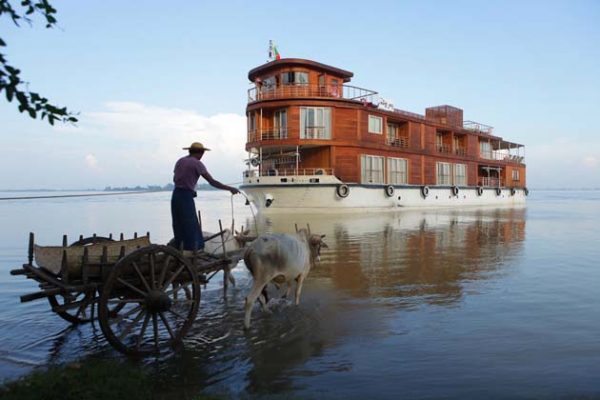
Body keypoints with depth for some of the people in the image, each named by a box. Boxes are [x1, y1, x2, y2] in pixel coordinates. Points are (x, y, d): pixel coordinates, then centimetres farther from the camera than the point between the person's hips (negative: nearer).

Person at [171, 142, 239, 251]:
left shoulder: (180, 161, 13)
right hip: (186, 197, -8)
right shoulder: (197, 163, -8)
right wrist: (230, 188, -9)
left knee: (179, 229, 15)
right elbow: (212, 182, -13)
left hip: (176, 195, 8)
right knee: (191, 230, -4)